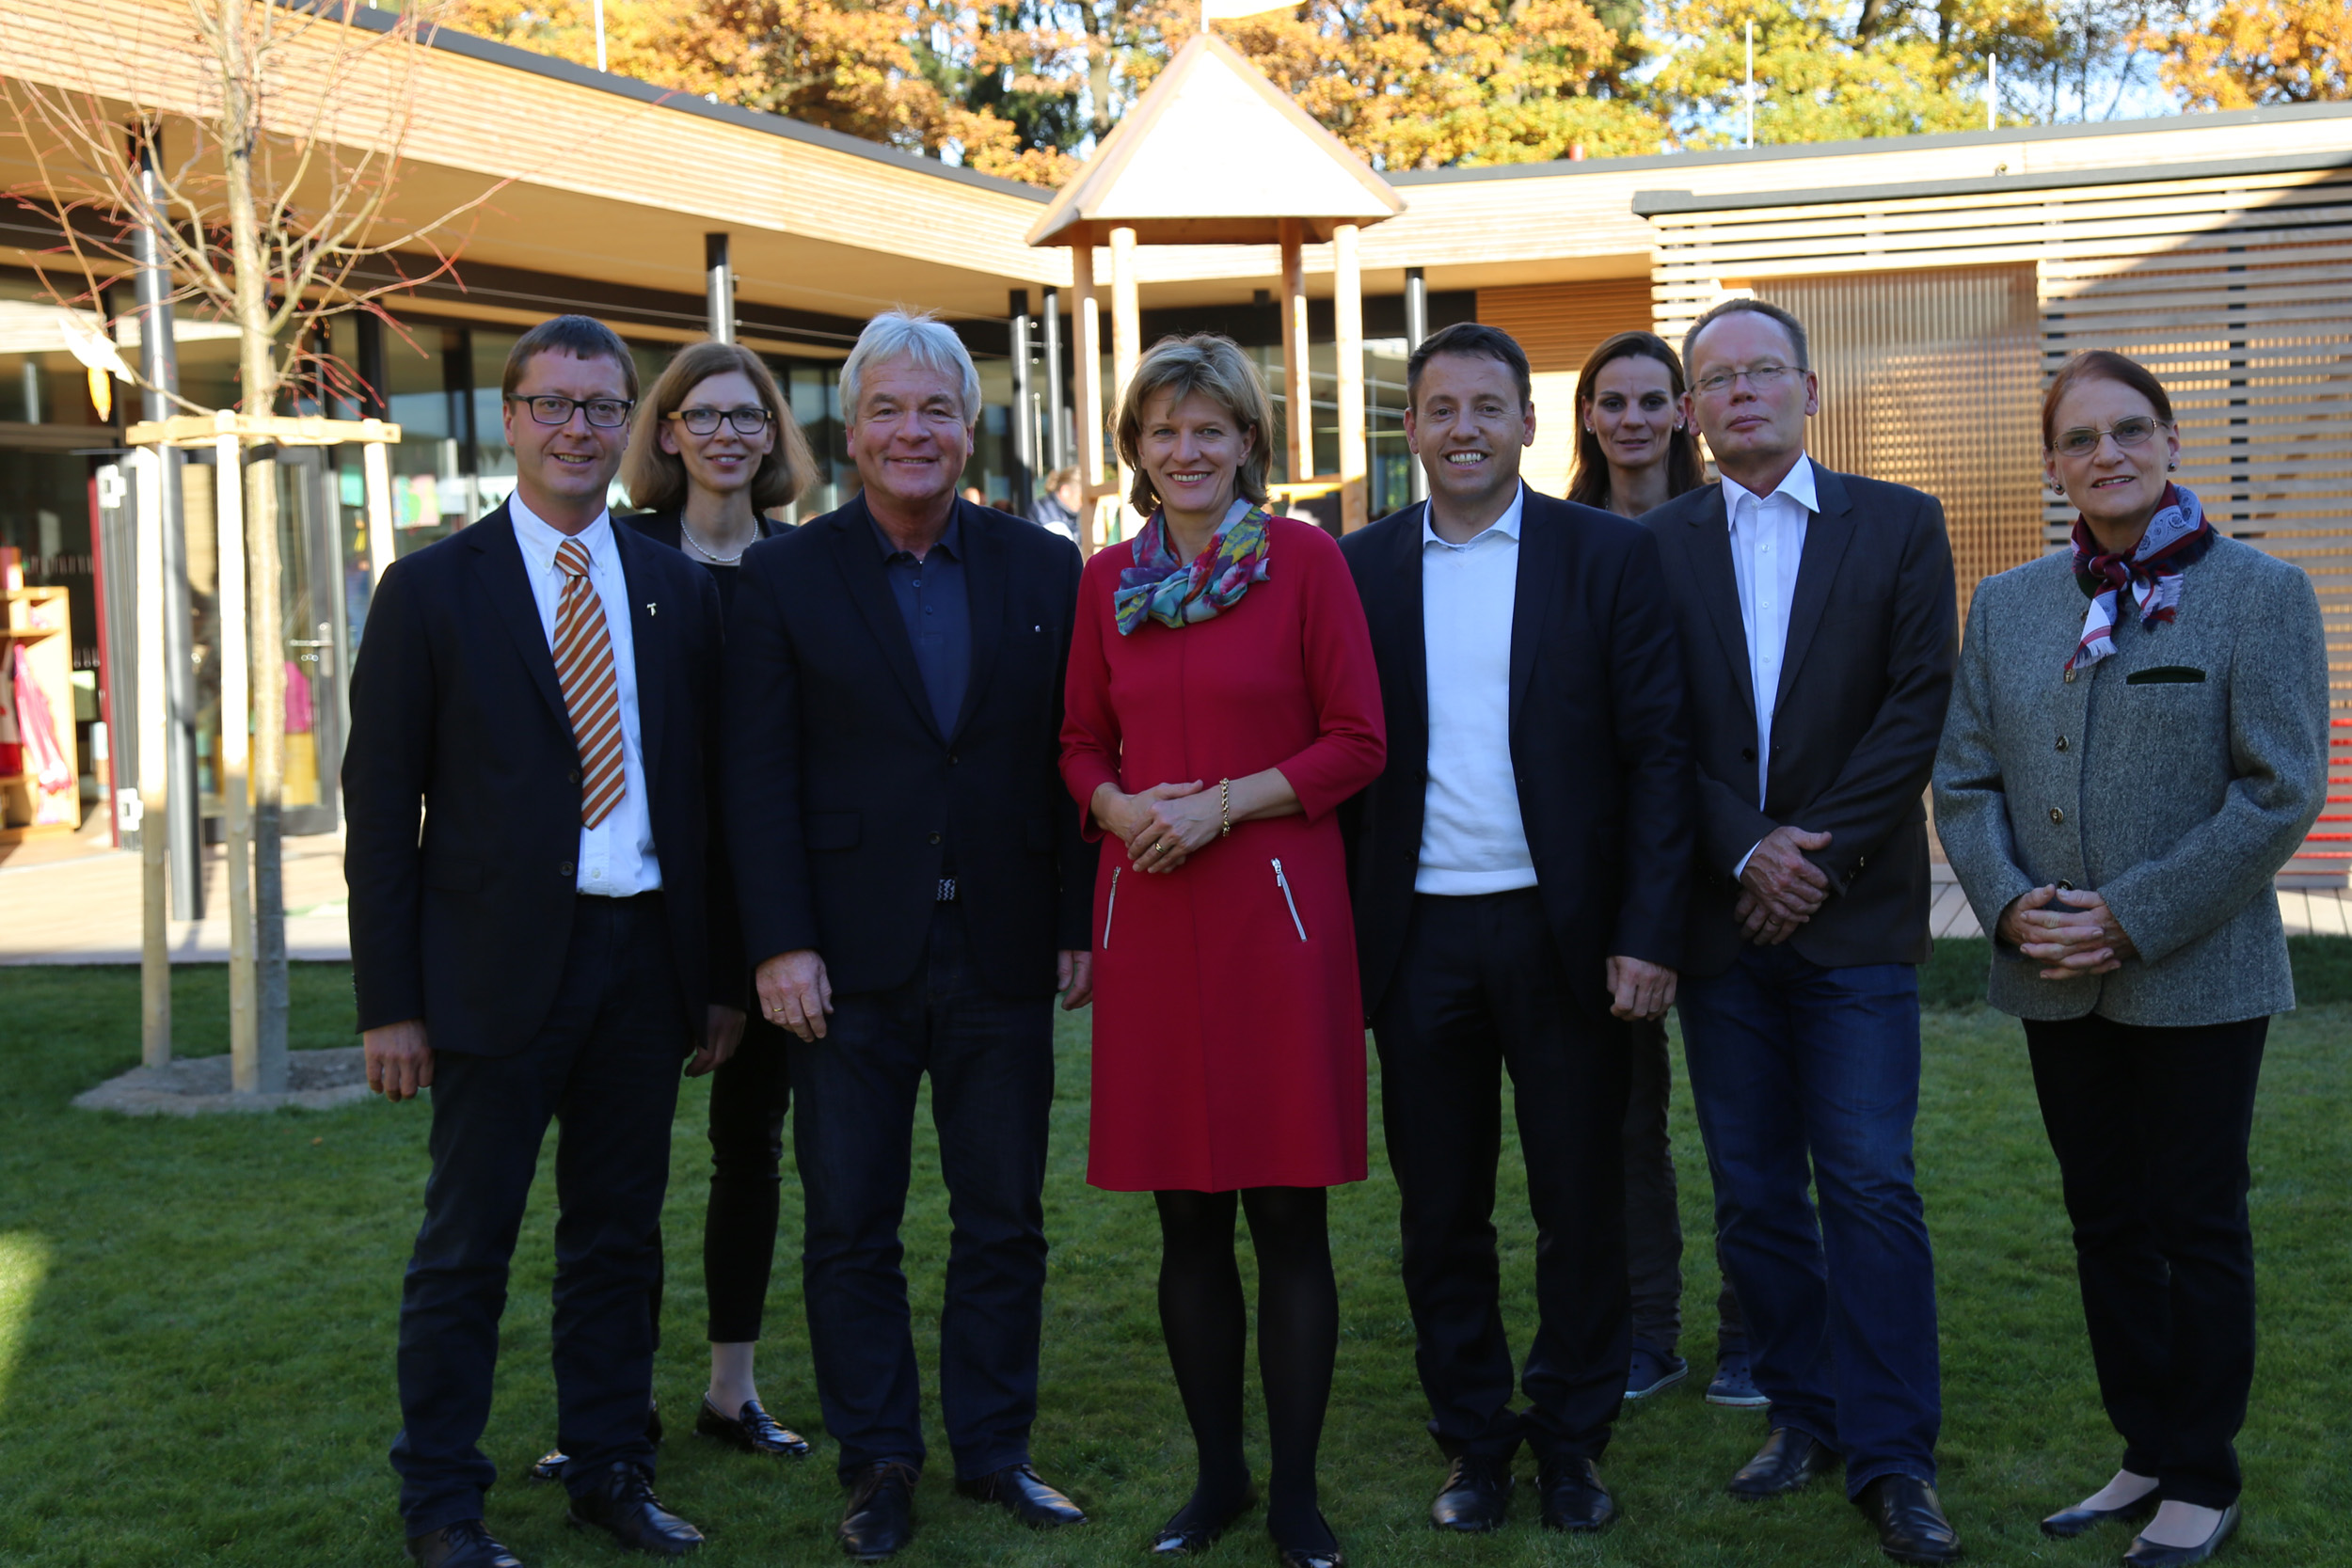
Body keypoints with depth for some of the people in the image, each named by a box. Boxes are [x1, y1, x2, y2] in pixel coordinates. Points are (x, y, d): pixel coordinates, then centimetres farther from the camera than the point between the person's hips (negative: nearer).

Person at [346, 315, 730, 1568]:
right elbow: (380, 806, -3)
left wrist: (722, 975, 8)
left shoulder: (678, 592, 9)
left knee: (619, 1233, 13)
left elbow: (705, 790, 12)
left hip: (644, 957, 4)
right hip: (498, 962, -3)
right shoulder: (432, 591, -1)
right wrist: (390, 1002, -8)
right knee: (466, 1246, 4)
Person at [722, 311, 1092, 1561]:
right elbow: (759, 778, -3)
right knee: (850, 1226, 7)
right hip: (852, 959, -1)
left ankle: (994, 1449, 25)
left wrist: (1080, 925, 0)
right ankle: (877, 1462, 21)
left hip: (1003, 950, 2)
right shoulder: (785, 576, 1)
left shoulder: (1042, 569, 5)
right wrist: (779, 945, -10)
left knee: (1005, 1220, 10)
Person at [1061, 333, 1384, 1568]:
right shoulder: (1107, 580, 10)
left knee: (1287, 1217, 0)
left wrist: (1227, 801, -13)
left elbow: (1356, 740, -3)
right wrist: (1120, 805, -6)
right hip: (1149, 911, 4)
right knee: (1186, 1219, 9)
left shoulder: (1304, 559, -1)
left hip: (1274, 907, -3)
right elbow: (1082, 742, 15)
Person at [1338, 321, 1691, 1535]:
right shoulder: (1359, 568, 6)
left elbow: (1657, 751, -3)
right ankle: (1473, 1445, 25)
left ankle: (1572, 1443, 25)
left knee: (1581, 1203, 8)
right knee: (1440, 1209, 10)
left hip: (1565, 931, -1)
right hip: (1418, 936, 2)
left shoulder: (1610, 556, 0)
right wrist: (1339, 935, -1)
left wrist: (1649, 931, -10)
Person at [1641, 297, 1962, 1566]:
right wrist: (1745, 851, -10)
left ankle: (1890, 1457, 2)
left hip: (1855, 912, -2)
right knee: (1751, 1190, 7)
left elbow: (1917, 706, -3)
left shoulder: (1900, 526, 5)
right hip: (1720, 914, 2)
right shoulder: (1654, 547, 7)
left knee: (1869, 1182, -5)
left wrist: (1816, 854, -9)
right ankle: (1805, 1412, 21)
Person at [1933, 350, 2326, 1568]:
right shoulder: (2007, 605, 8)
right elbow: (1965, 778, 8)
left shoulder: (2261, 594, -5)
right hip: (2056, 980, 5)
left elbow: (2281, 793, -11)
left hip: (2197, 977, -4)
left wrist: (2135, 916, -16)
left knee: (2196, 1227, 5)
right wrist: (2009, 902, -9)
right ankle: (2146, 1455, 27)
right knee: (2105, 1225, 13)